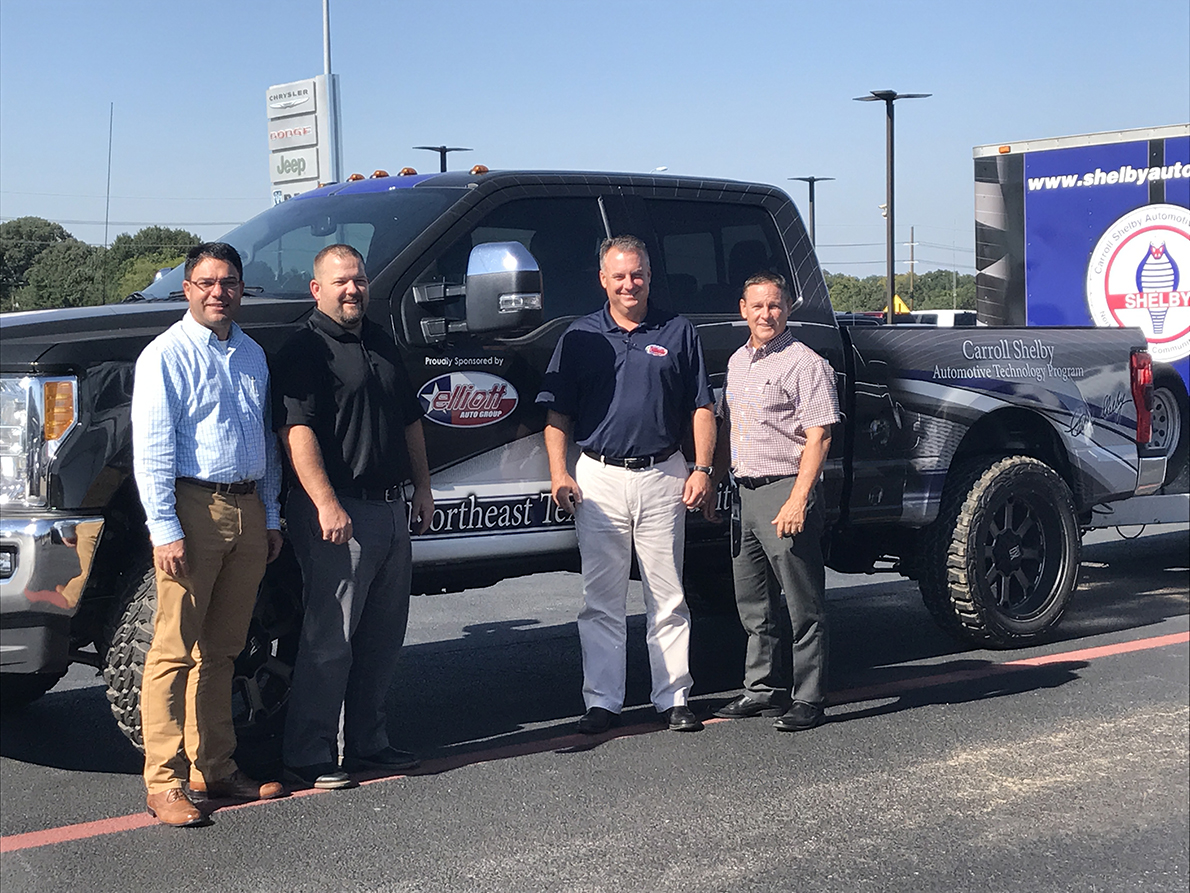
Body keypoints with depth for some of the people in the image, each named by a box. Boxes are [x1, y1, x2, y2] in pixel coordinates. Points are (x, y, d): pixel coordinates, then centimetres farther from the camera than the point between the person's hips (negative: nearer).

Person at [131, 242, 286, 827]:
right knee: (174, 650, -5)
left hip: (248, 510, 7)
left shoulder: (252, 354, 16)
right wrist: (165, 528, -17)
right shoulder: (167, 354, -4)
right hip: (194, 507, -6)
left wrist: (271, 517, 17)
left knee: (221, 651, 12)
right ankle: (165, 783, -1)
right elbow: (151, 449, -10)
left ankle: (213, 768, 19)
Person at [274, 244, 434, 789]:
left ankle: (367, 743, 23)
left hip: (391, 507, 8)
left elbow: (410, 420, 24)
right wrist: (326, 503, -25)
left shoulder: (382, 342, 17)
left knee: (383, 636, 13)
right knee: (330, 638, -6)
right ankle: (309, 755, 2)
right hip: (339, 511, -8)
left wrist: (422, 488, 19)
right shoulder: (306, 349, -8)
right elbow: (297, 431, -18)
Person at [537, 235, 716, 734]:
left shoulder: (678, 333, 8)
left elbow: (701, 408, 8)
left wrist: (702, 468, -2)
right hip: (599, 478, 0)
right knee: (602, 599, 3)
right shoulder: (580, 337, 8)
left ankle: (673, 698, 11)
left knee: (668, 596, 4)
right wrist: (558, 472, -5)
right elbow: (557, 411, 7)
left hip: (663, 477, 0)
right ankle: (602, 701, 9)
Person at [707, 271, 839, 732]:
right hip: (743, 493, 8)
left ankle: (807, 698, 3)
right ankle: (764, 689, 24)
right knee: (753, 604, 13)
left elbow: (818, 437, -13)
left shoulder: (804, 364, -8)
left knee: (804, 606, -2)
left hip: (785, 490, -8)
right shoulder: (737, 362, 16)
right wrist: (712, 485, 20)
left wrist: (797, 500, -20)